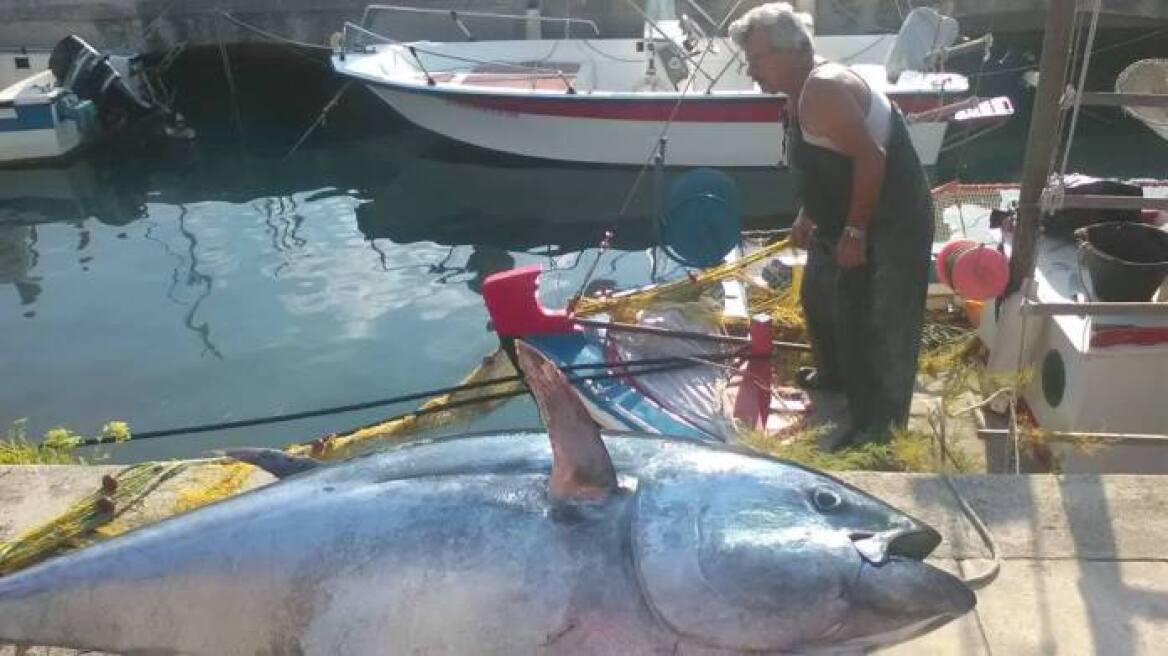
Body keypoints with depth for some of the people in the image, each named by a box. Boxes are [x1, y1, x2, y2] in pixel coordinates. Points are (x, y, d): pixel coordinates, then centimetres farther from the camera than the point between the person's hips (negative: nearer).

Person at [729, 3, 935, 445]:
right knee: (819, 296, 25)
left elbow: (871, 158, -29)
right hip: (845, 220, 11)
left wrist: (854, 233, -25)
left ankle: (874, 428, 10)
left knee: (870, 324, -4)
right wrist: (806, 216, 20)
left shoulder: (823, 89, -25)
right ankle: (834, 375, 47)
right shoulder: (801, 92, 8)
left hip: (888, 222, -11)